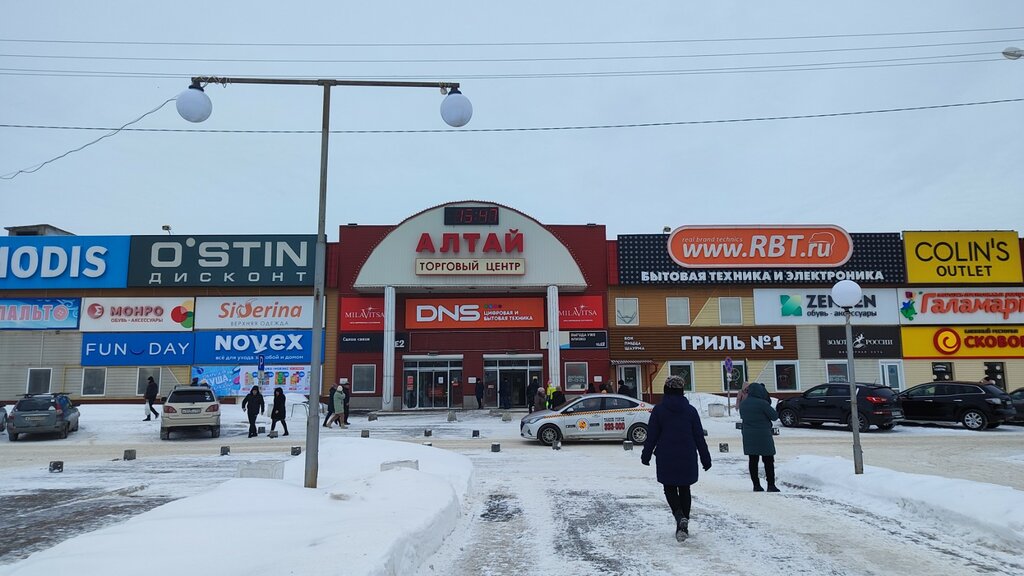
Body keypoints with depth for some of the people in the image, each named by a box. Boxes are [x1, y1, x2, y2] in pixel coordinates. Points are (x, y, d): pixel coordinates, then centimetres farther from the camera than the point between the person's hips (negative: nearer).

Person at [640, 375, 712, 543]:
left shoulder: (658, 410, -6)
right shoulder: (690, 410, -1)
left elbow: (651, 436, -4)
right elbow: (699, 437, 2)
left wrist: (646, 455, 7)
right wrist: (706, 458, 9)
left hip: (666, 459, -2)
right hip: (687, 459, 2)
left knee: (670, 488, 10)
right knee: (684, 490, 14)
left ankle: (680, 516, -15)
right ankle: (683, 525, 17)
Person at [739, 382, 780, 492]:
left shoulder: (743, 404, 4)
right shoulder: (762, 403, -17)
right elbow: (775, 416, -8)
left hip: (748, 436, 5)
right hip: (763, 436, -5)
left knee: (752, 460, 9)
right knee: (768, 460, 5)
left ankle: (756, 485, 12)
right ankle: (771, 485, 5)